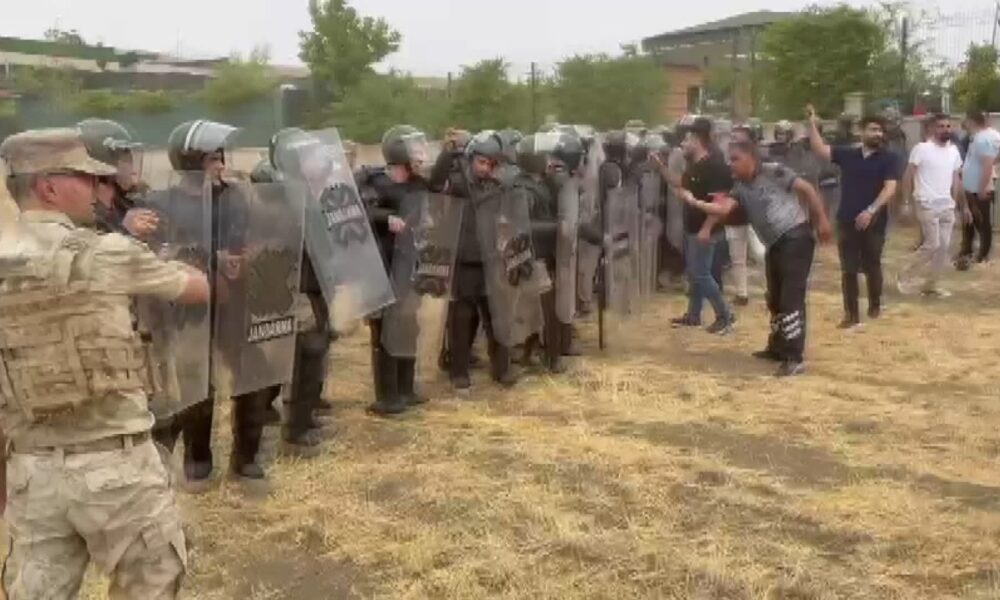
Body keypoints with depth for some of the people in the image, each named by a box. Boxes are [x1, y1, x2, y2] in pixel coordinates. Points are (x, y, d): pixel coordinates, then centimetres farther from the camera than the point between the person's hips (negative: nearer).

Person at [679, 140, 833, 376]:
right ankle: (778, 348, 33)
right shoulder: (741, 189, 11)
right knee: (775, 300, 17)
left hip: (796, 238, -8)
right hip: (775, 246, 8)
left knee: (791, 298, -12)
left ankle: (794, 359, -10)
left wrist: (822, 220, -11)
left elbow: (807, 188, -6)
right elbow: (723, 208, -6)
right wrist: (694, 202, -17)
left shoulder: (774, 172, -5)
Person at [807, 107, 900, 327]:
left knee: (872, 266, 11)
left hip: (874, 222, -2)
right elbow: (821, 149, 7)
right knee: (848, 269, 3)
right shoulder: (847, 154, 8)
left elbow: (890, 188, -13)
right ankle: (852, 314, 9)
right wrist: (812, 123, -1)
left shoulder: (889, 159, -3)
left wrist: (871, 210, -25)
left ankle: (875, 305, 32)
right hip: (846, 221, 3)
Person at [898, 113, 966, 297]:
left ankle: (930, 284, 15)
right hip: (927, 205, -6)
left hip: (947, 206, 6)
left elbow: (956, 180, 15)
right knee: (932, 245, -11)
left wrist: (963, 206, 14)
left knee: (944, 247, 4)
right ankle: (906, 273, 8)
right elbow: (908, 176, -8)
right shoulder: (922, 148, -9)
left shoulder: (954, 151, 10)